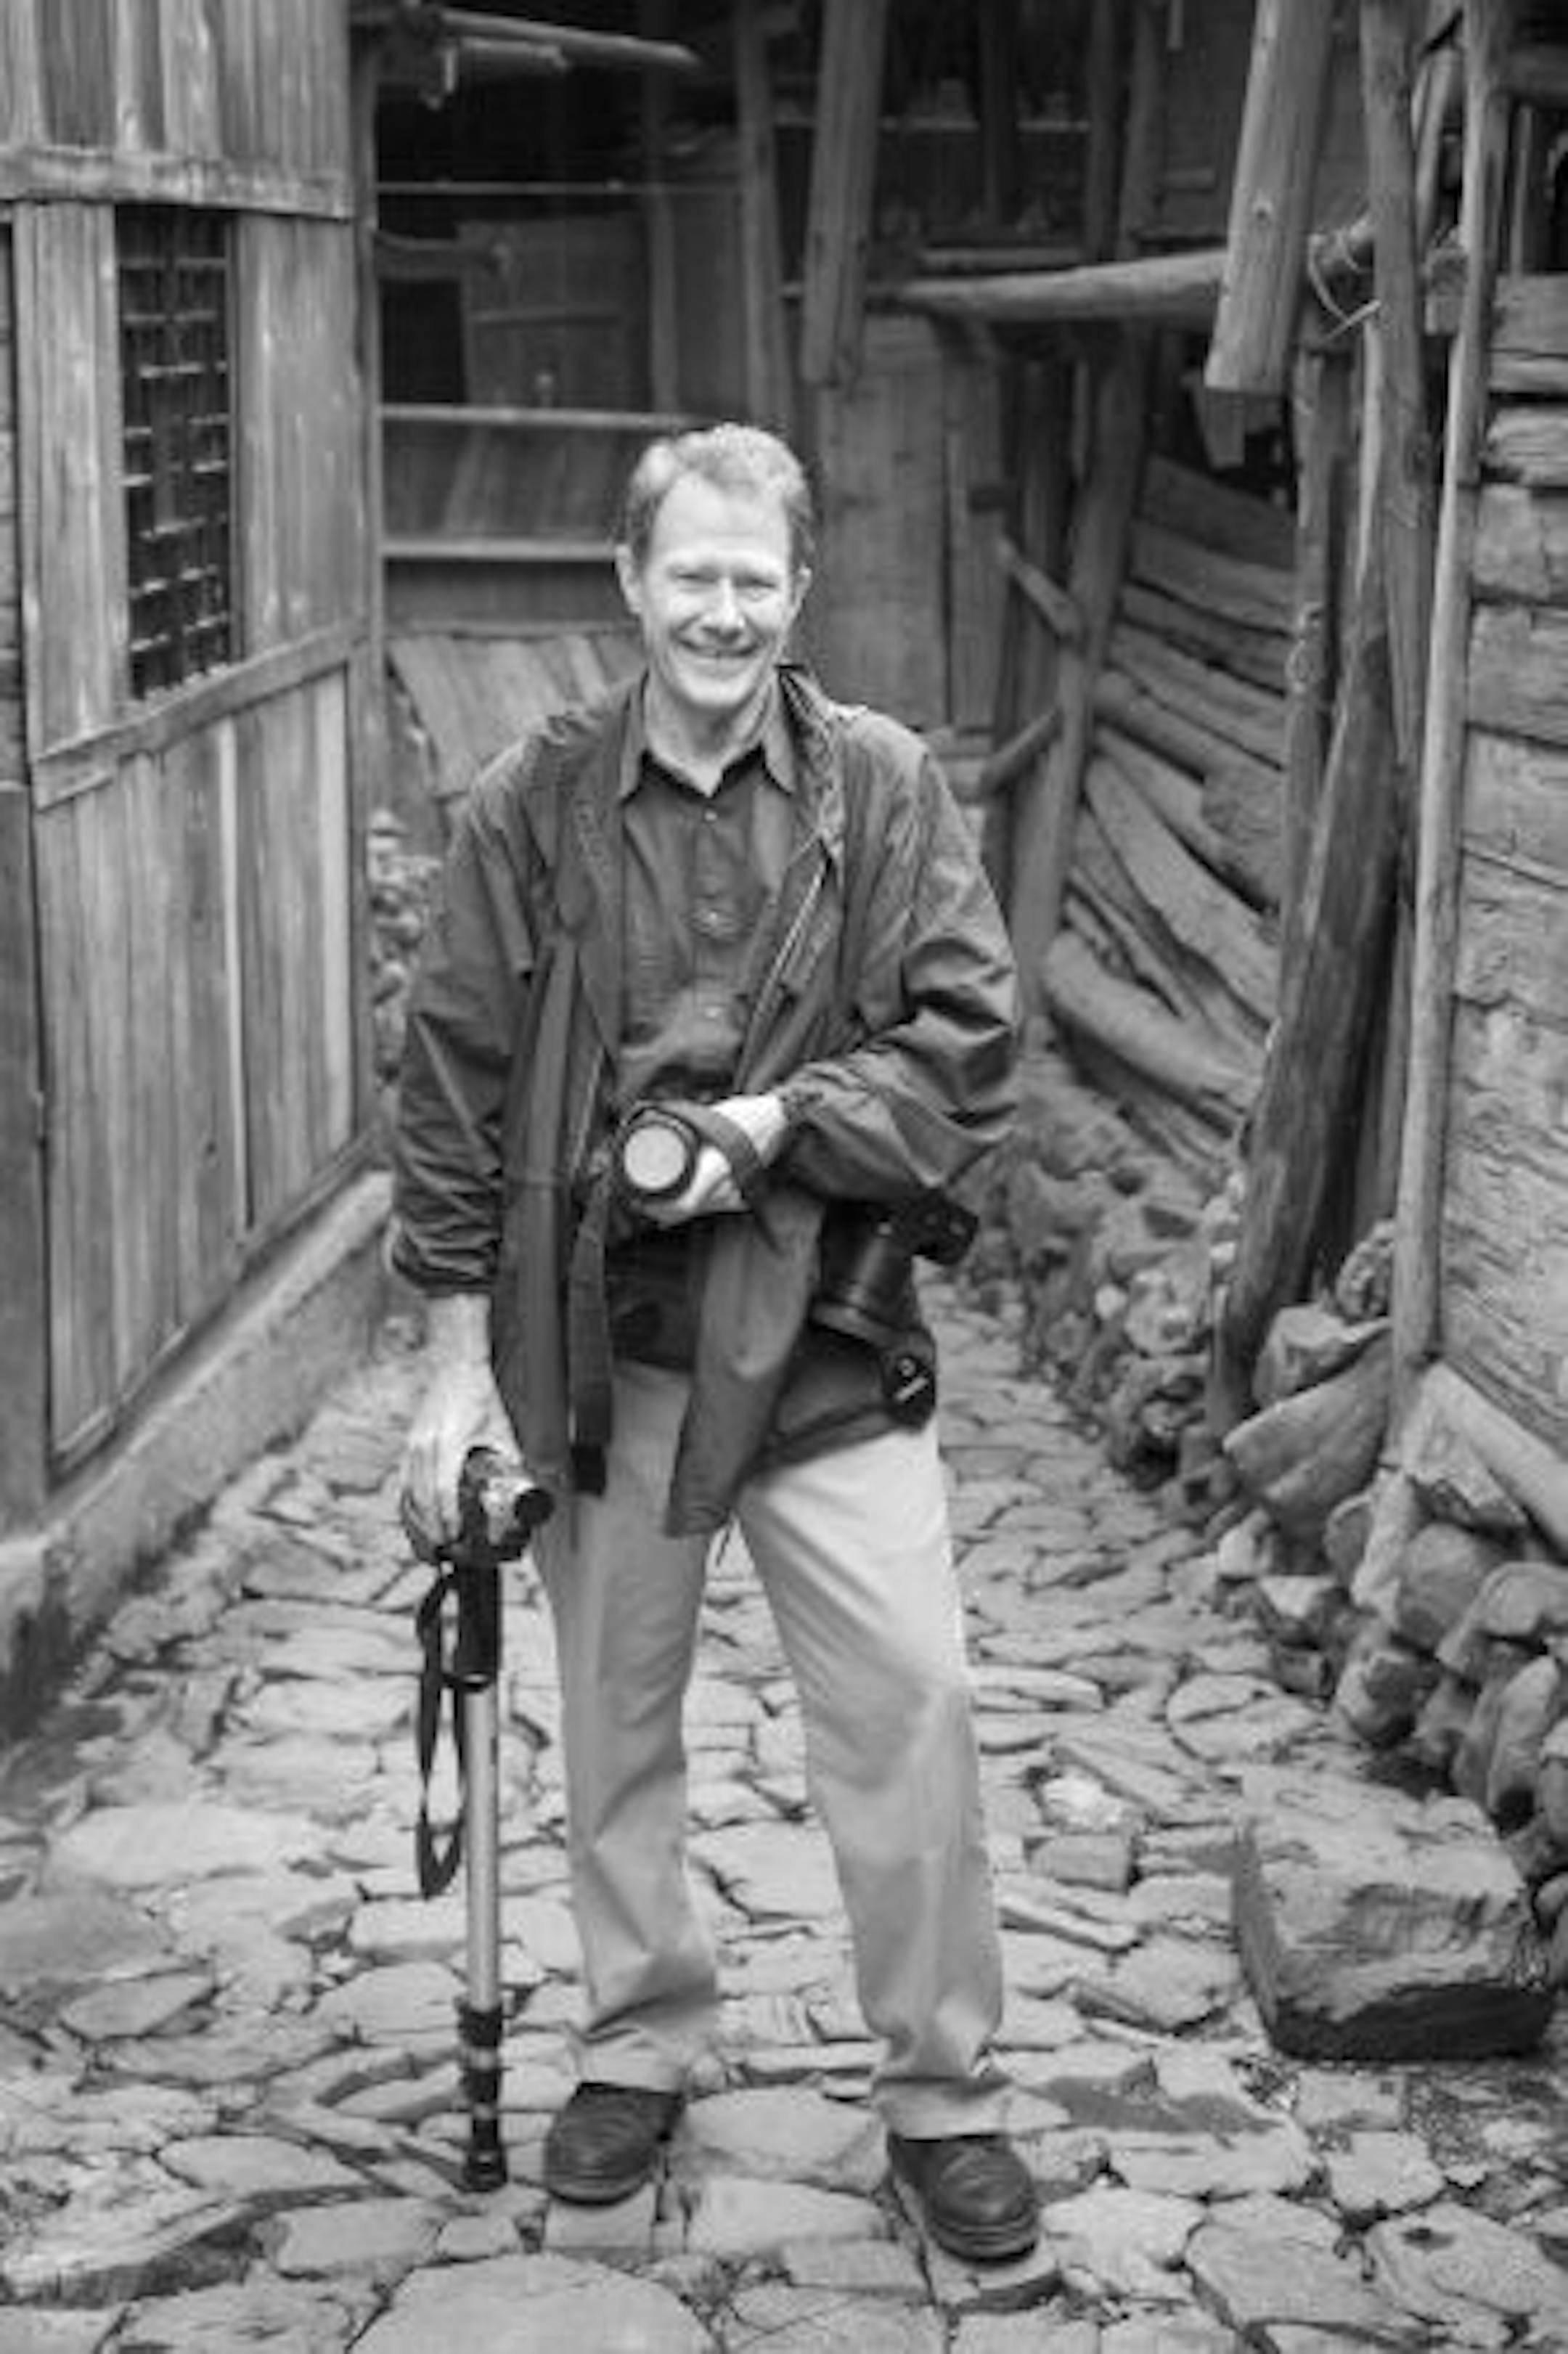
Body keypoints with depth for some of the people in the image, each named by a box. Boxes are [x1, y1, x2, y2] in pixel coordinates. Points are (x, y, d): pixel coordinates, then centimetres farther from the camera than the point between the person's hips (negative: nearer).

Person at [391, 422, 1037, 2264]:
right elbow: (453, 1079, 0)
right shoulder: (532, 806, -2)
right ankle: (638, 2044, 34)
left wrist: (772, 1122, -18)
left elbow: (966, 1038, -5)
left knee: (911, 1702, -2)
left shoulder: (883, 788, -3)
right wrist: (456, 1357, -2)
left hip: (827, 1331, -1)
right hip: (595, 1338, 1)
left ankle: (943, 2091, 15)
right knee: (612, 1715, 13)